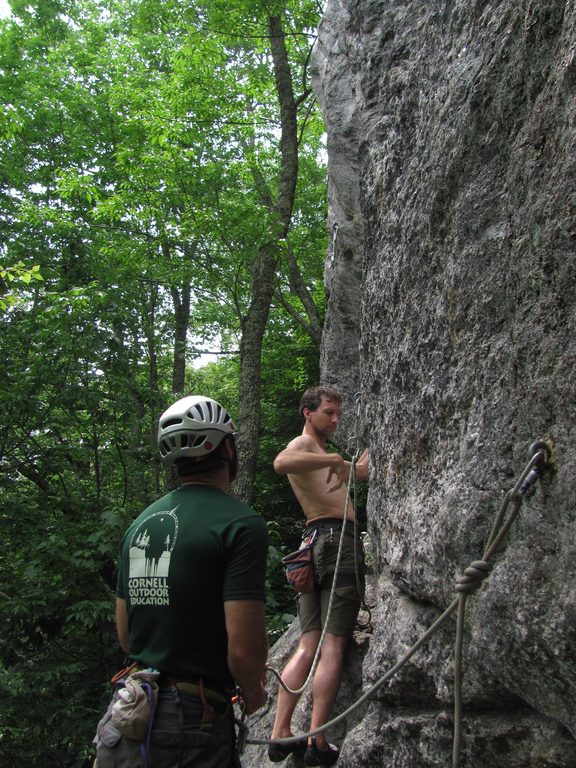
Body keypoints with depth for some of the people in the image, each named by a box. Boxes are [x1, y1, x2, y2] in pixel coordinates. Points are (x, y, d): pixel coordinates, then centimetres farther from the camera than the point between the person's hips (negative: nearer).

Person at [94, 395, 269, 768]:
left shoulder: (141, 522, 7)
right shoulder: (242, 523, -15)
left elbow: (125, 636, 14)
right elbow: (245, 648, -21)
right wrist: (253, 692, 0)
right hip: (195, 720, -7)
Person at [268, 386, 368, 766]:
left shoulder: (320, 451, 29)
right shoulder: (304, 443, -3)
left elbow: (360, 473, 41)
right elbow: (282, 462, -29)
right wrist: (334, 460, -24)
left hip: (317, 545, 9)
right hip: (338, 539, -9)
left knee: (309, 645, 6)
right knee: (334, 646, -8)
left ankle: (281, 735, 5)